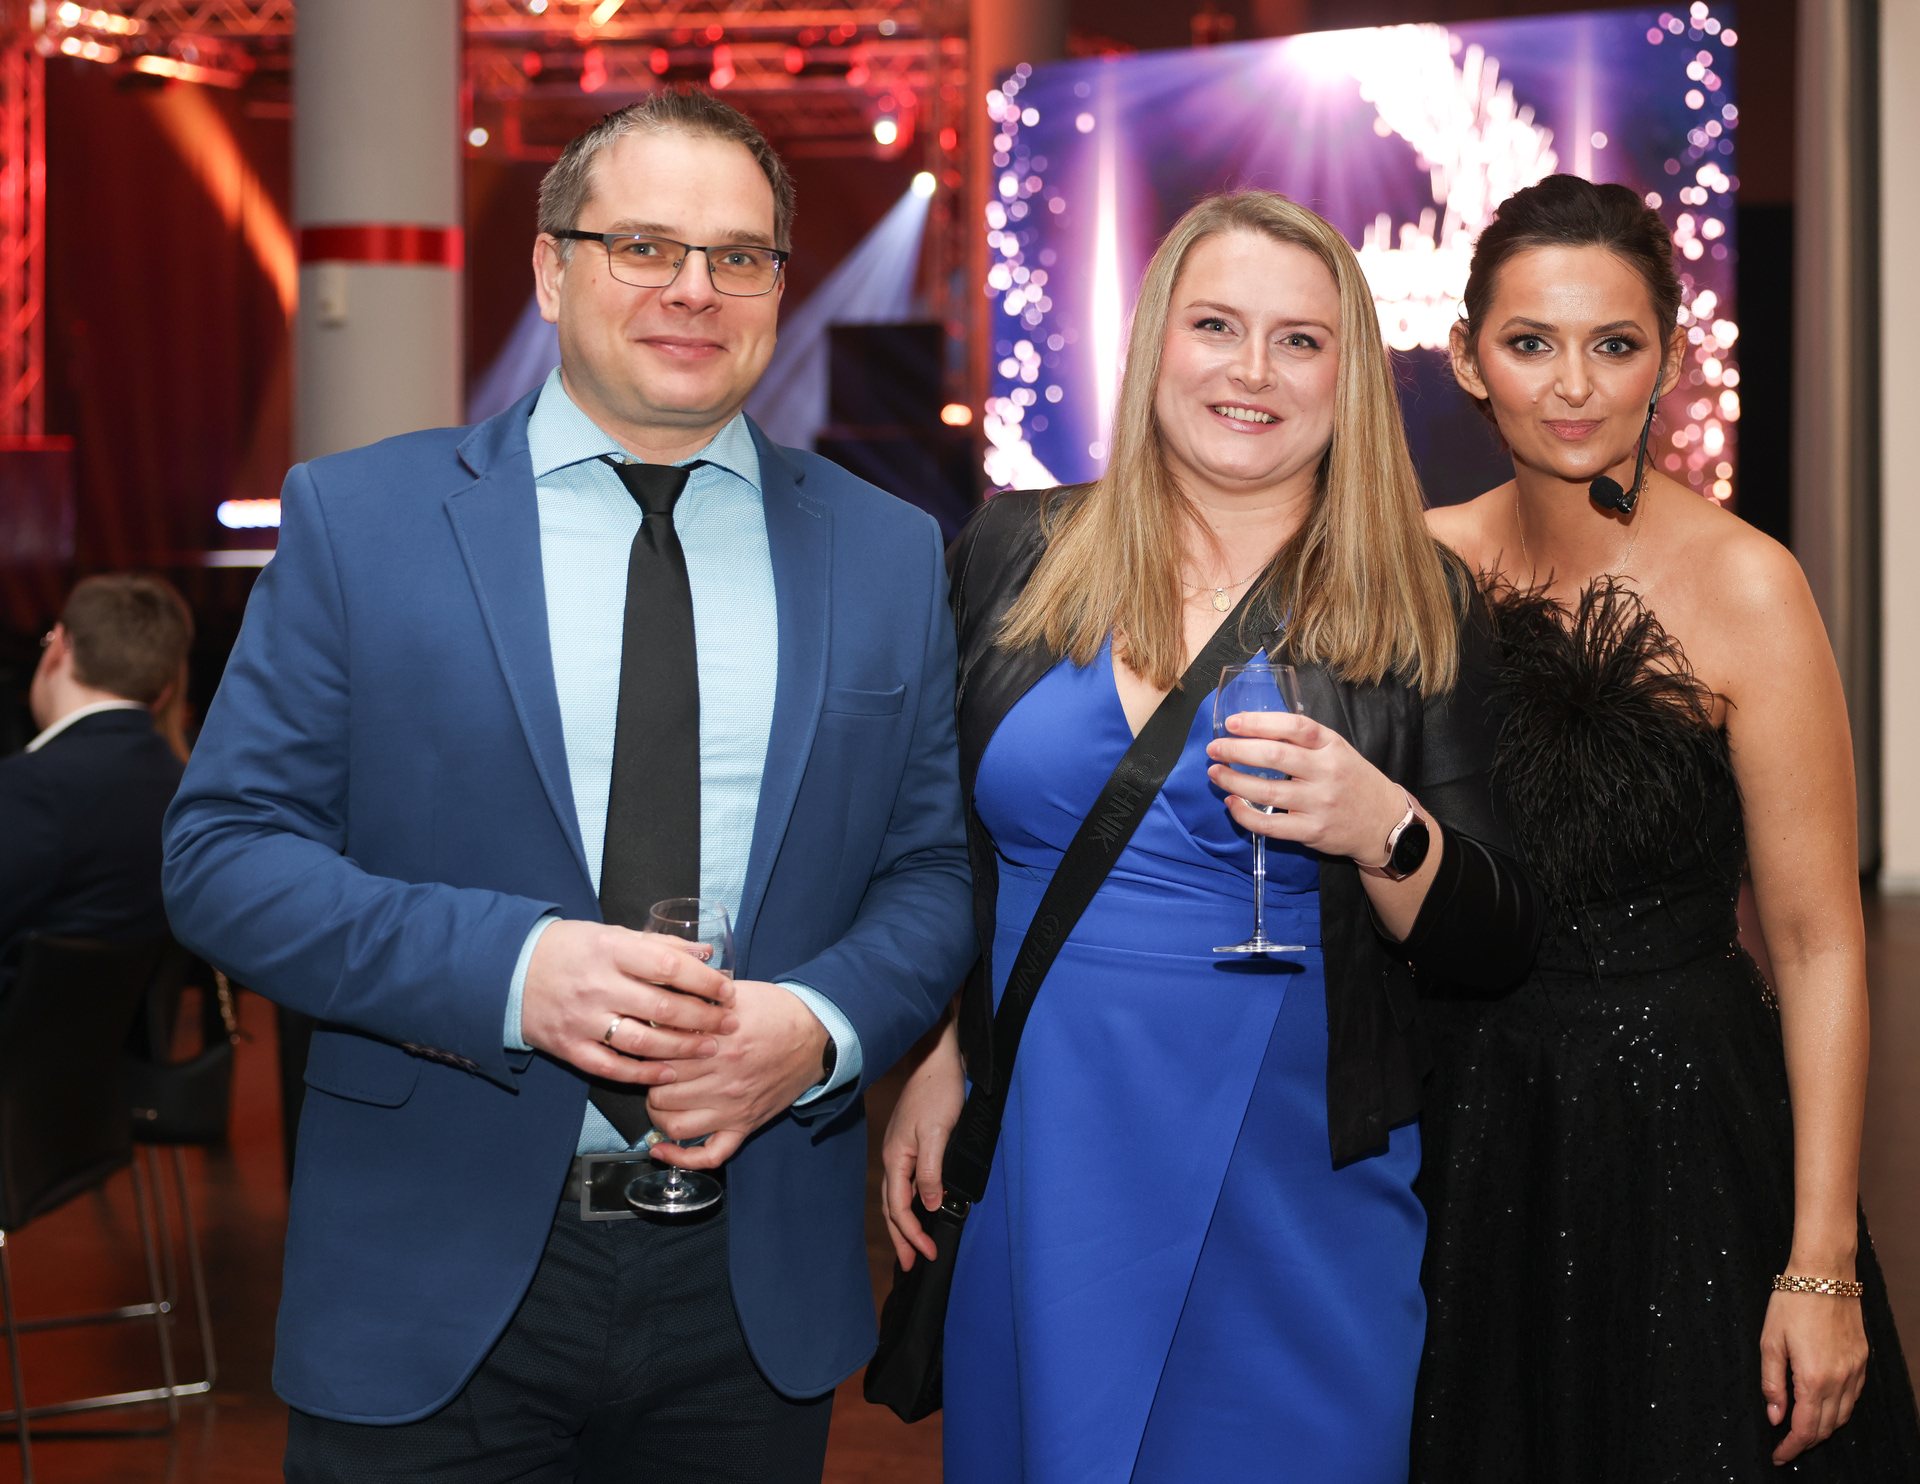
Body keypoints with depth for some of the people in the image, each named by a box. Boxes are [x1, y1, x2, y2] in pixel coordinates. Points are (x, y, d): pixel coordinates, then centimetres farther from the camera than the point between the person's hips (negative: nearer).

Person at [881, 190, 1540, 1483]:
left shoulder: (1417, 609, -2)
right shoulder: (1015, 554, 4)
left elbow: (1498, 949, -3)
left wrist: (1384, 831, -21)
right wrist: (936, 1061, 7)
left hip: (1293, 1192, -1)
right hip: (1038, 1171, 2)